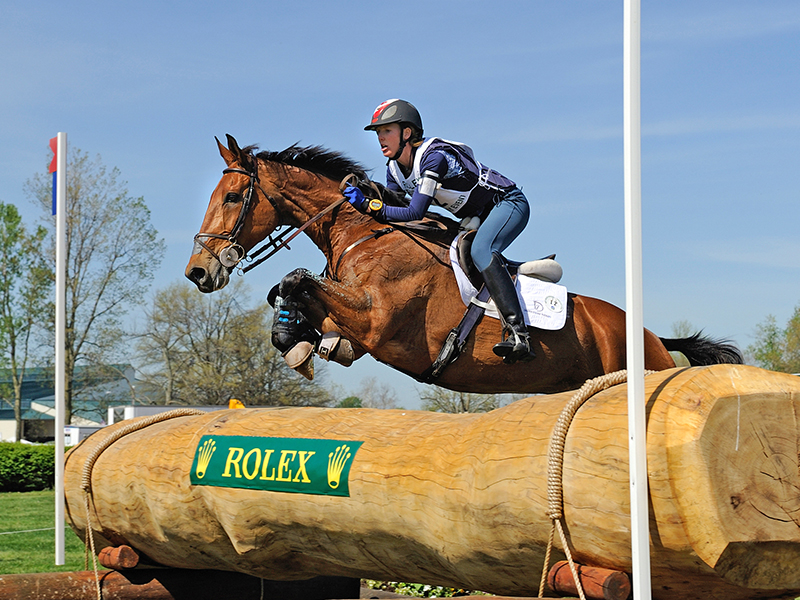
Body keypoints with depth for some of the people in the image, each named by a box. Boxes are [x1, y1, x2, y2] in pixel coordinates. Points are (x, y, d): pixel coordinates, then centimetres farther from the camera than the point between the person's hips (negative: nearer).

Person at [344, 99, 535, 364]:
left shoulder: (434, 157, -28)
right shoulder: (395, 169, -1)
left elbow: (414, 214, -34)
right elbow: (390, 212, 4)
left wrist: (369, 206, -36)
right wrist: (361, 201, -11)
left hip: (508, 202, -10)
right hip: (477, 217, 10)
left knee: (480, 251, -34)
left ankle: (518, 334, -44)